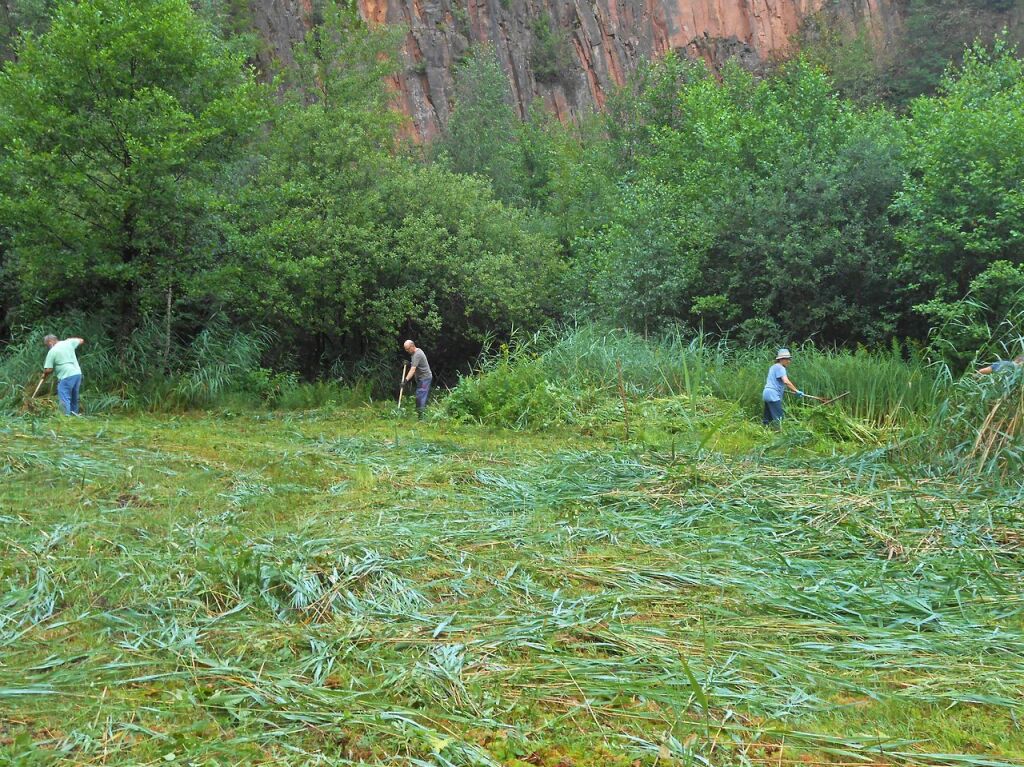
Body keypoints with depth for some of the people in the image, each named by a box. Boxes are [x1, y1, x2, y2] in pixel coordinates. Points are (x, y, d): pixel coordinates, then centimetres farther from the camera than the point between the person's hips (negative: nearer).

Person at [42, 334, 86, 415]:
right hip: (77, 374, 7)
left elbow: (48, 370, -6)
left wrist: (44, 375, 15)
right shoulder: (68, 342, 8)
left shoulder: (52, 352, -5)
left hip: (66, 376, -7)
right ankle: (75, 414, 23)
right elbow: (81, 340, 25)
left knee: (65, 399, -5)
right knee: (74, 399, 17)